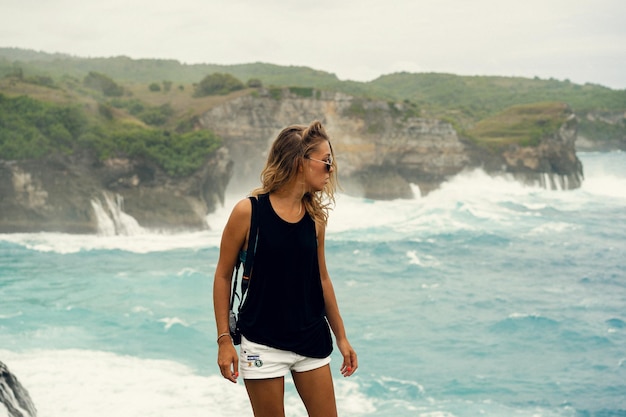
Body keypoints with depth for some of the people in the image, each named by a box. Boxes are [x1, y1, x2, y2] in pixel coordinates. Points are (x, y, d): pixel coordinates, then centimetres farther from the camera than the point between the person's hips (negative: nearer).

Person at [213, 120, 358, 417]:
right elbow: (223, 276, -5)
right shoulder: (248, 211, -12)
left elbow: (322, 278, 11)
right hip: (263, 345, -4)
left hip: (311, 340, 4)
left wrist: (341, 337, 13)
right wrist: (224, 340, -8)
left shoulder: (315, 216, 1)